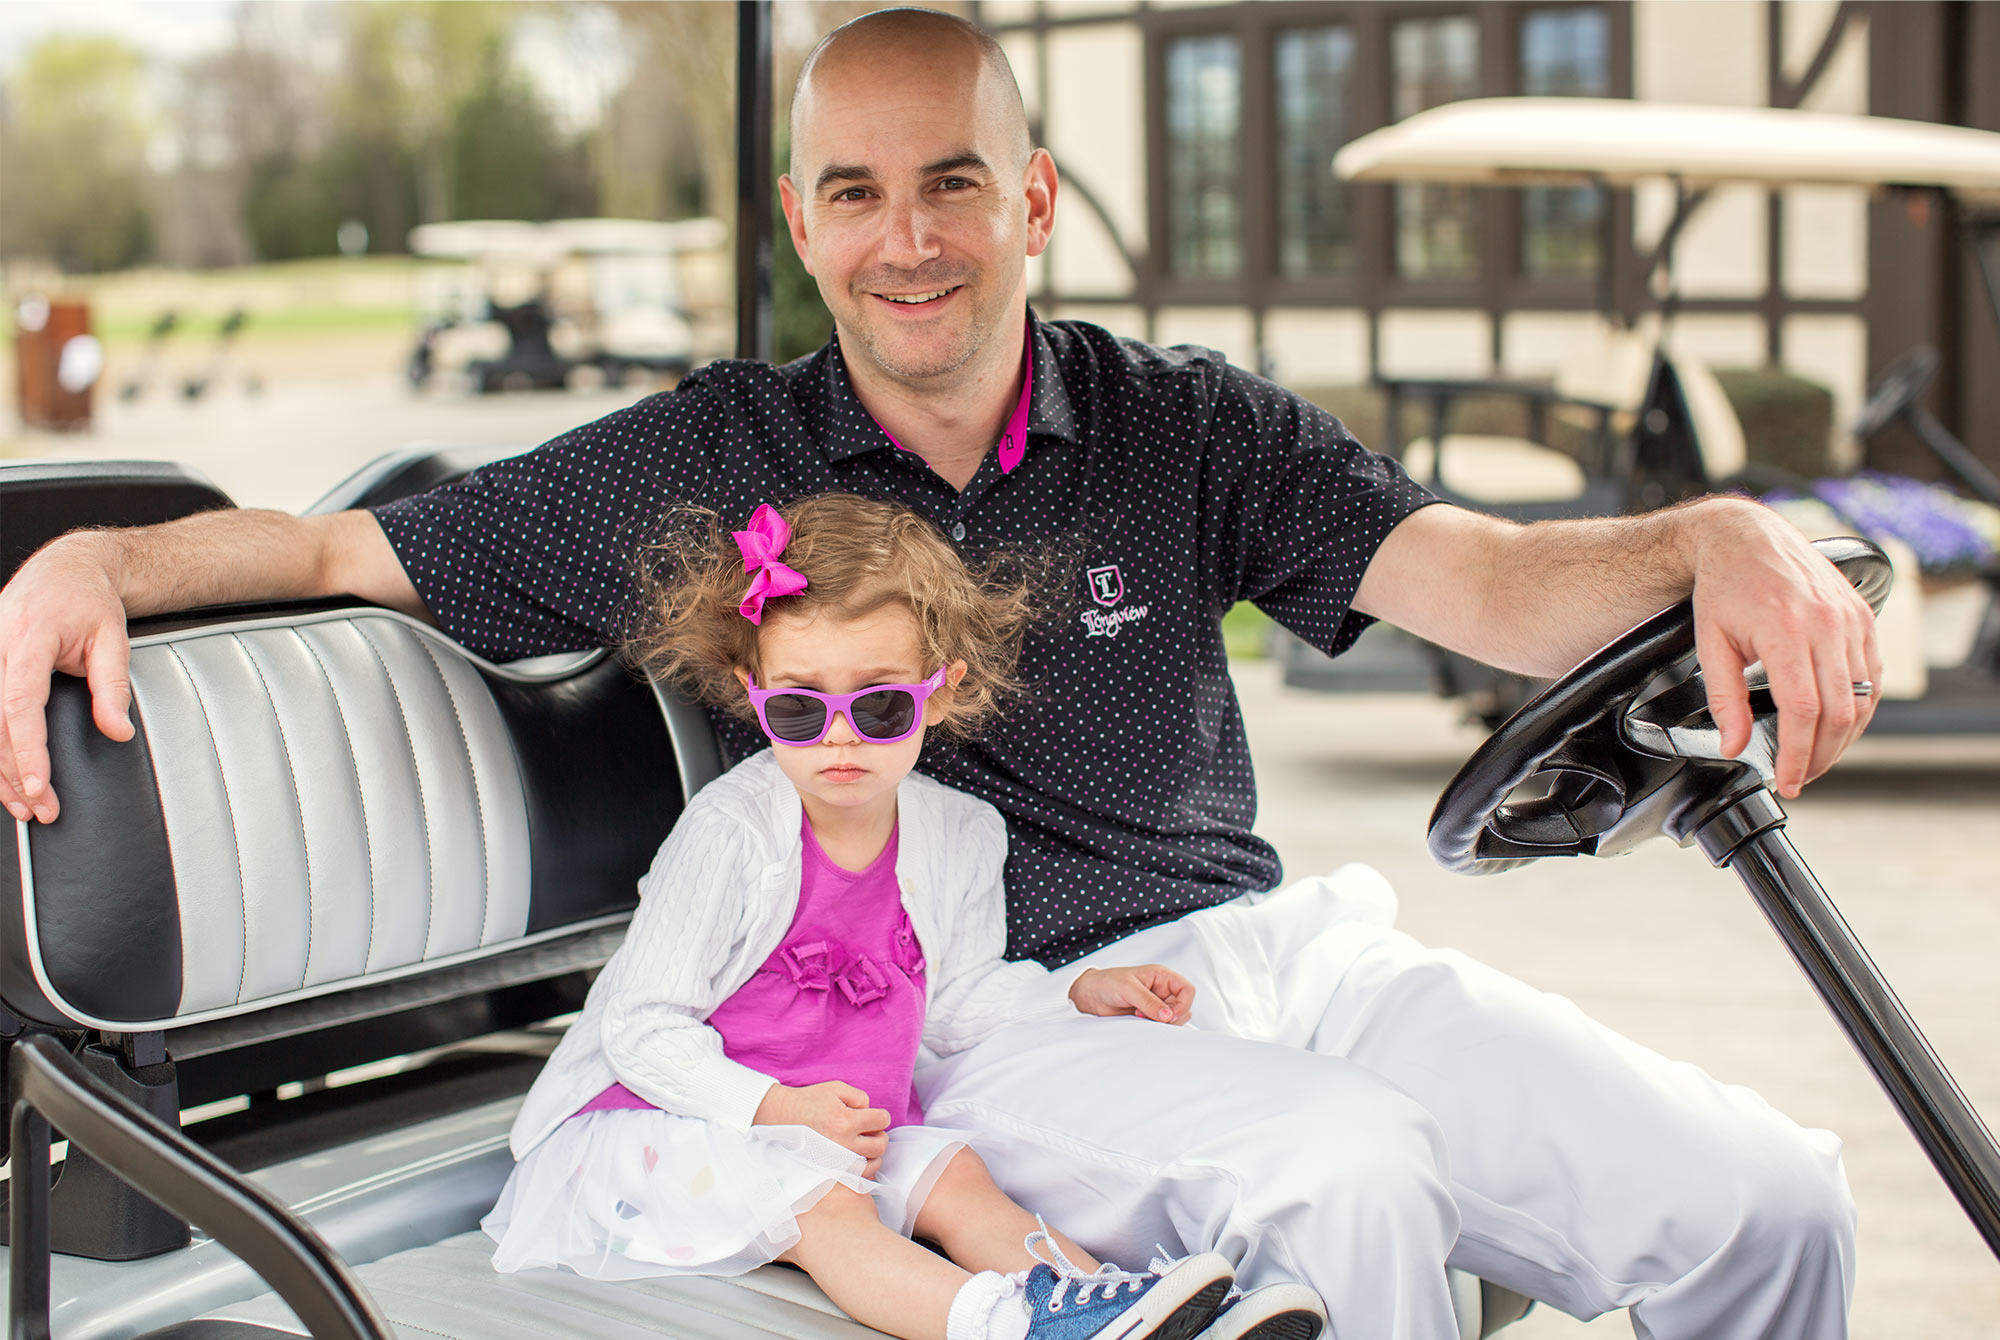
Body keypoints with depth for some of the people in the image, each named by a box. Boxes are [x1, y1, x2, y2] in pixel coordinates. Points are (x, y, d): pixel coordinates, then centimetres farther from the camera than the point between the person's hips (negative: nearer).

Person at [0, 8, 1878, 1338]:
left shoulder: (1186, 429, 8)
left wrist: (1714, 537, -25)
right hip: (992, 1028, -3)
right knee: (1350, 1172, -35)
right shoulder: (706, 466, 5)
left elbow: (1497, 585, -4)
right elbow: (350, 550, 6)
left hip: (1267, 949, 4)